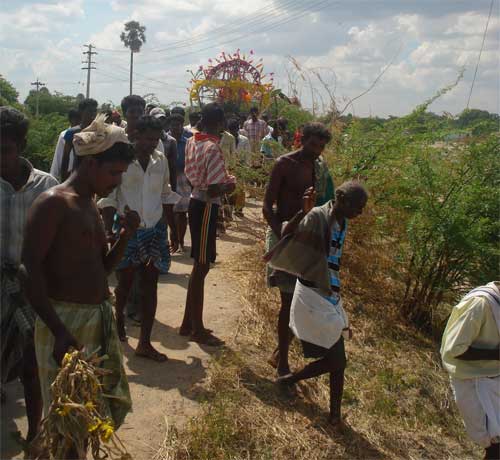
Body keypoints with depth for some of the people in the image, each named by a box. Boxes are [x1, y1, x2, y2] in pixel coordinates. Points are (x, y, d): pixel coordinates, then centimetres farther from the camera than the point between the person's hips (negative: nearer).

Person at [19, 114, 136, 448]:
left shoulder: (92, 206, 13)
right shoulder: (53, 203, -12)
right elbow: (30, 271, -19)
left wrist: (126, 236, 1)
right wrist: (60, 332, -24)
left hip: (101, 318, 8)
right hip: (65, 320, -8)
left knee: (112, 406, 16)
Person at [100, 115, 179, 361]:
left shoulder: (161, 160, 4)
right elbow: (108, 200, -9)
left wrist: (165, 222, 11)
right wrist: (109, 233, -14)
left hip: (154, 231, 4)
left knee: (150, 287, 5)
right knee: (124, 283, 12)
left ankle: (145, 343, 13)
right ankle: (119, 319, 44)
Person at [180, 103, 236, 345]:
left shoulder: (192, 142, 6)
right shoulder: (213, 149, -20)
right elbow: (212, 191, -24)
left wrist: (222, 179, 11)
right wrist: (229, 186, -4)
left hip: (195, 202, 9)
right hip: (206, 207, -9)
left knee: (199, 264, 17)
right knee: (202, 266, 1)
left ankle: (188, 323, 28)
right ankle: (198, 330, 13)